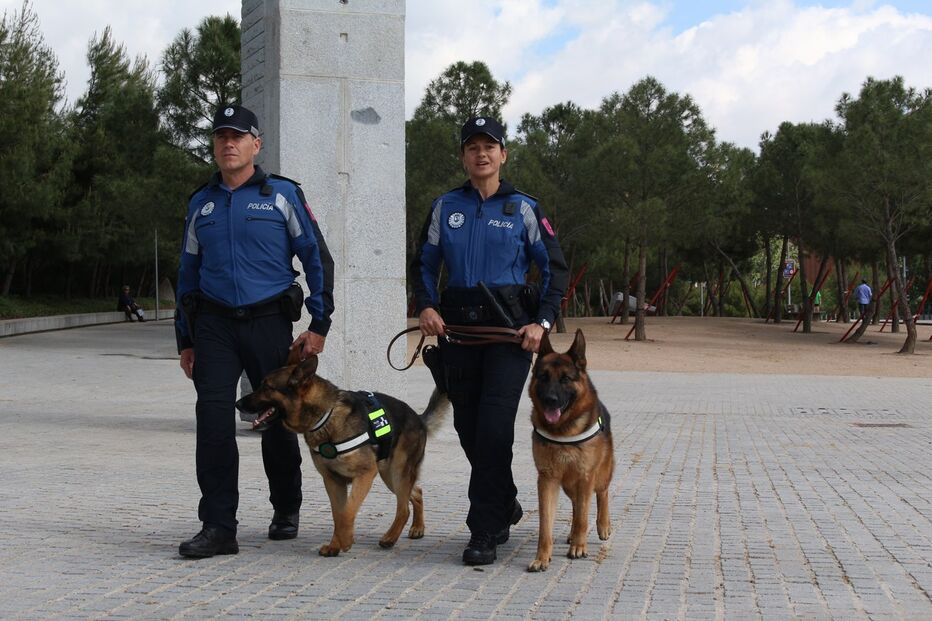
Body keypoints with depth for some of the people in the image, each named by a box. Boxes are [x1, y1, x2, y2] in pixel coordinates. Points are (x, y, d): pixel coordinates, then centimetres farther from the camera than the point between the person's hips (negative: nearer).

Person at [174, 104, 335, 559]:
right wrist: (185, 339, 14)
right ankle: (218, 528, -7)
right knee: (213, 422, -10)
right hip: (215, 325, 2)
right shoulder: (201, 203, 11)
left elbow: (317, 259, 1)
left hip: (269, 322, -2)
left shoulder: (282, 195, 1)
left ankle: (286, 511, 29)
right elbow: (188, 273, 17)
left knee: (278, 420, 8)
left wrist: (320, 324, -5)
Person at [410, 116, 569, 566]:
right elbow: (424, 264, 13)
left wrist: (542, 321, -6)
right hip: (458, 325, 3)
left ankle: (484, 533, -8)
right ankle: (504, 506, 31)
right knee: (468, 427, 8)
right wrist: (425, 306, -5)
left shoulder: (523, 209, 4)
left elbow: (555, 268, 6)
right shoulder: (445, 208, 10)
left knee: (494, 427, -13)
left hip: (509, 325, -3)